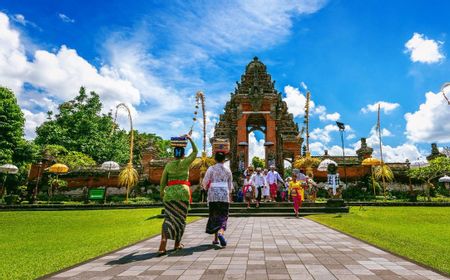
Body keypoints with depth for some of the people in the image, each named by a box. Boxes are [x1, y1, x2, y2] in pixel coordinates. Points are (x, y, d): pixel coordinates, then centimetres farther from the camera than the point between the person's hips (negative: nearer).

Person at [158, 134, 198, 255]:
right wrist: (190, 139, 18)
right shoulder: (185, 162, 0)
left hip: (170, 193, 2)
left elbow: (163, 182, 6)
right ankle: (177, 244, 24)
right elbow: (195, 152, 13)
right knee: (180, 218, 12)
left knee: (169, 218, 1)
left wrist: (162, 194, 19)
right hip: (183, 192, -2)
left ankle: (162, 247, -15)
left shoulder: (168, 165, 6)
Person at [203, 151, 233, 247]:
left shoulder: (211, 169, -2)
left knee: (214, 216, 13)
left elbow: (205, 182, -3)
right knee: (223, 217, 4)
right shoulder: (227, 170, 5)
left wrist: (206, 186, 20)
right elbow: (230, 185, 12)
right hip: (224, 195, 0)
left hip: (213, 194, 0)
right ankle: (220, 232, -24)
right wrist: (229, 195, 26)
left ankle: (216, 239, 16)